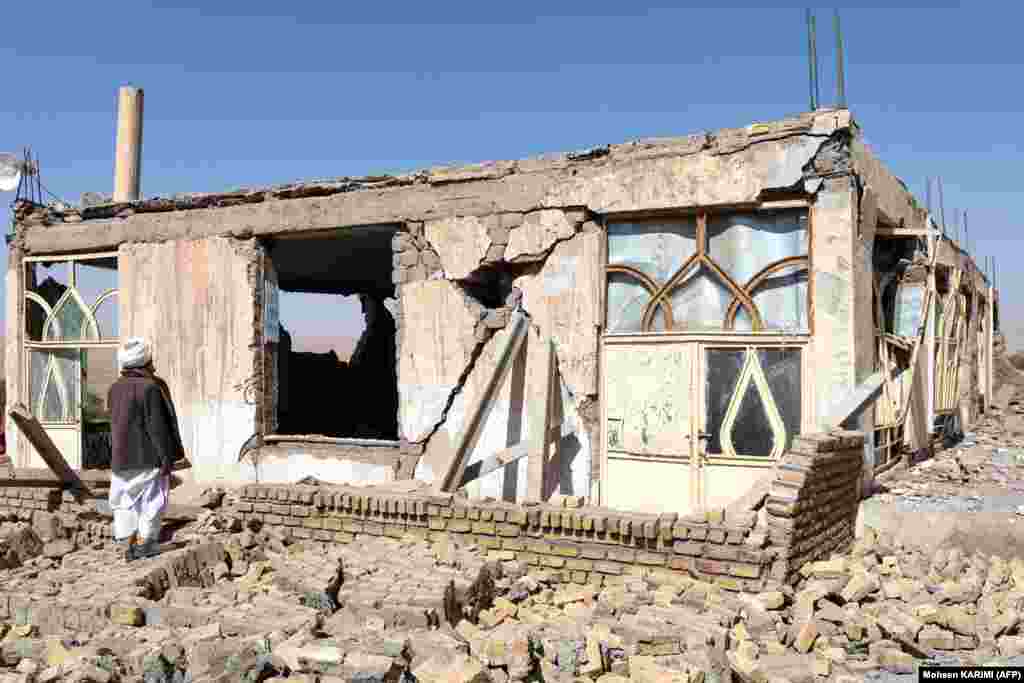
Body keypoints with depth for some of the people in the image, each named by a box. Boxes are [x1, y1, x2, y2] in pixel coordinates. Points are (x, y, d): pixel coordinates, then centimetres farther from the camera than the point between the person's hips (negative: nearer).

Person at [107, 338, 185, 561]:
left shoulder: (116, 389, 8)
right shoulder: (149, 388, -15)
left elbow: (115, 424, 15)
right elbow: (157, 427, -16)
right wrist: (166, 457, -11)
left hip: (121, 458, 7)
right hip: (148, 457, -7)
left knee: (125, 503, 11)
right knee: (151, 500, 4)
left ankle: (126, 545, 14)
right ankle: (144, 543, 5)